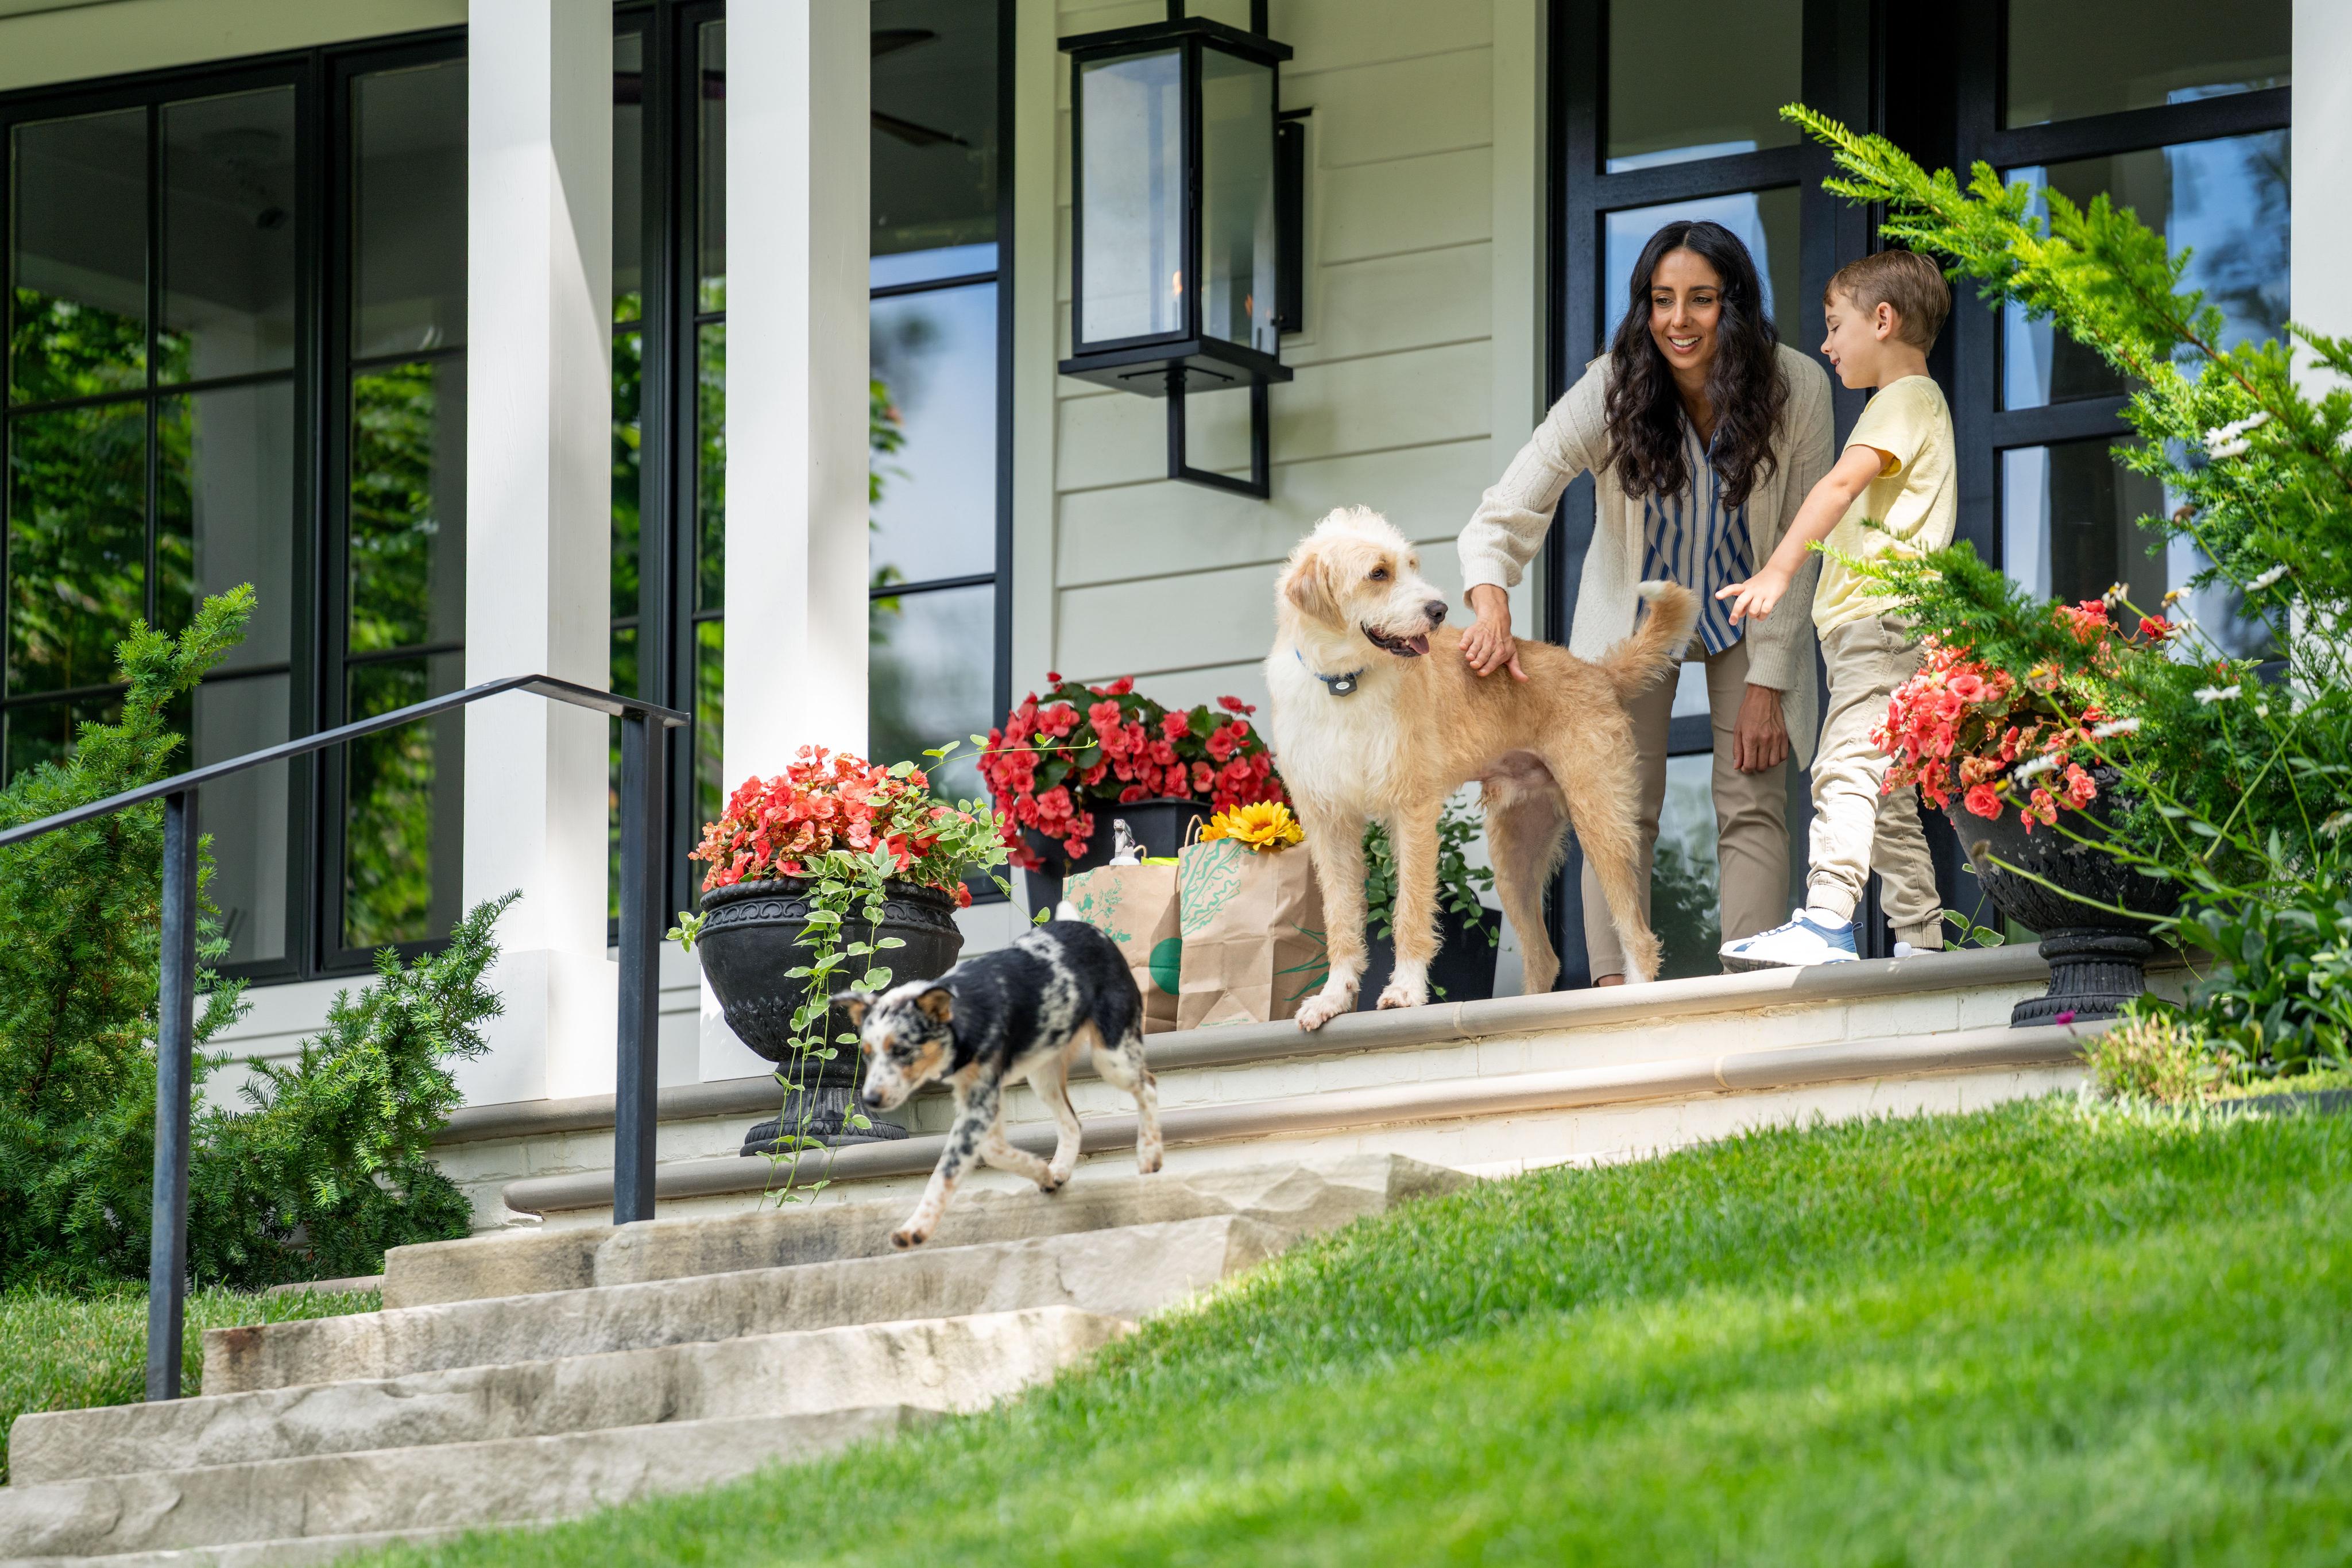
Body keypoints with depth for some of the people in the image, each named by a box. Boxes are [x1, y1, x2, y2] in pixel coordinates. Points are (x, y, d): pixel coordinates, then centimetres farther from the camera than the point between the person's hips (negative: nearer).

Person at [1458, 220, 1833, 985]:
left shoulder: (1796, 389, -24)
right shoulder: (1612, 391, -27)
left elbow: (1795, 548, -15)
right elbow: (1505, 513, -30)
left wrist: (1767, 683, -17)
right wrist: (1491, 608, -50)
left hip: (1751, 619, 0)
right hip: (1635, 612, 0)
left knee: (1753, 807, -10)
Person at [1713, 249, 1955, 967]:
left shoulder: (1905, 399, -6)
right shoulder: (1918, 402, 27)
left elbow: (1844, 481, -21)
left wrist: (1778, 570, -30)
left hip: (1882, 619, -11)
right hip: (1877, 630, 11)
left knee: (1848, 768, -22)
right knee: (1888, 795, 11)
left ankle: (1825, 921, -33)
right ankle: (1923, 937, 12)